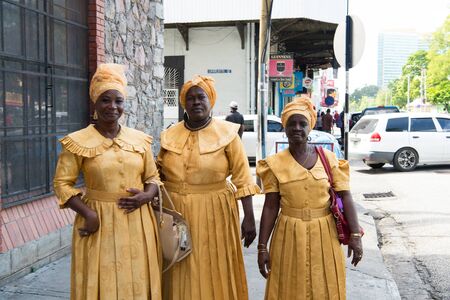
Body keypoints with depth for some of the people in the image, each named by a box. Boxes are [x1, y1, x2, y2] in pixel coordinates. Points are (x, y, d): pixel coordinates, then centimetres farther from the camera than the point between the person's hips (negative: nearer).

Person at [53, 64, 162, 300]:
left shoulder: (139, 139, 6)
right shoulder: (78, 141, -5)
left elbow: (153, 177, 12)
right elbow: (62, 183, -4)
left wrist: (146, 196, -9)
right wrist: (87, 214, -16)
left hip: (138, 222, 3)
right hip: (99, 221, -3)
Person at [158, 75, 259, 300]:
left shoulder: (226, 133, -5)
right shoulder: (169, 135, 4)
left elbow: (243, 179, -7)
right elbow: (157, 174, 13)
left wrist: (249, 218, -10)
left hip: (214, 213, -3)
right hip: (177, 212, 3)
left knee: (215, 274, 8)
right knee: (182, 277, 12)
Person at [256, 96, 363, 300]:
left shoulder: (329, 158, -3)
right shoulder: (275, 164, -3)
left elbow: (345, 196, -4)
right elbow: (270, 207, -3)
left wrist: (355, 234, -12)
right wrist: (262, 247, -5)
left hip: (324, 234, 0)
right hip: (289, 235, 0)